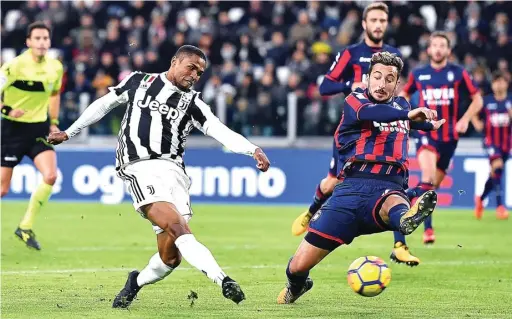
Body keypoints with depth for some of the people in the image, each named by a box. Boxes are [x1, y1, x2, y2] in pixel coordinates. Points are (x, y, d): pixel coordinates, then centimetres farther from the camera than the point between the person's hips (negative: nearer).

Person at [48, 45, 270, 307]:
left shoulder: (192, 104, 14)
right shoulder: (138, 82, 13)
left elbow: (222, 133, 1)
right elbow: (103, 105, 26)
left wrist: (253, 150, -15)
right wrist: (69, 133, 30)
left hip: (172, 169, 3)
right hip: (140, 167, -3)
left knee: (171, 257, -6)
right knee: (177, 227, -26)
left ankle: (136, 282, 24)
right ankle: (222, 280, -39)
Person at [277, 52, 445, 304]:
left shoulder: (401, 105, 21)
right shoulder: (354, 101, 5)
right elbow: (369, 113, -23)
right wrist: (408, 114, -37)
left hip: (388, 189, 2)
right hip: (352, 188, -2)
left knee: (393, 205, -41)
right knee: (299, 266, 0)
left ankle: (407, 218, -77)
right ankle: (296, 284, 35)